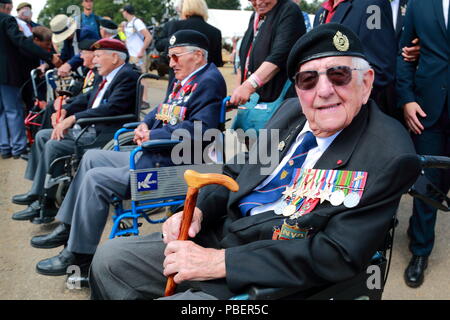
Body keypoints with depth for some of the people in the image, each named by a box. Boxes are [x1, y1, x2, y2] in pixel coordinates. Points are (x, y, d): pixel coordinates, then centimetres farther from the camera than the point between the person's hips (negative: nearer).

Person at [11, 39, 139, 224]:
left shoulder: (128, 76, -14)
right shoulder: (105, 77, 17)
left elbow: (112, 108, -26)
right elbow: (87, 98, 23)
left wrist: (73, 118, -24)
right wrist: (65, 110, 5)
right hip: (90, 129, 11)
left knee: (54, 145, -20)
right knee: (42, 135, 12)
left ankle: (44, 205, -8)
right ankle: (36, 193, 15)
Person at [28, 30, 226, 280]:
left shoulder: (210, 81, -14)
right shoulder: (183, 79, 16)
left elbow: (199, 128, -27)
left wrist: (153, 135, -20)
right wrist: (145, 124, 4)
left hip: (170, 165, -11)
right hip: (153, 154, 11)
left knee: (96, 179, -16)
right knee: (92, 158, 15)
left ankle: (79, 254, -2)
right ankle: (69, 228, 22)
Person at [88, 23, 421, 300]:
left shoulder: (390, 156, -18)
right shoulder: (291, 111, 3)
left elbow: (338, 255, -23)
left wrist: (219, 261, -24)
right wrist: (197, 211, -7)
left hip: (267, 279, -6)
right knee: (110, 258, 4)